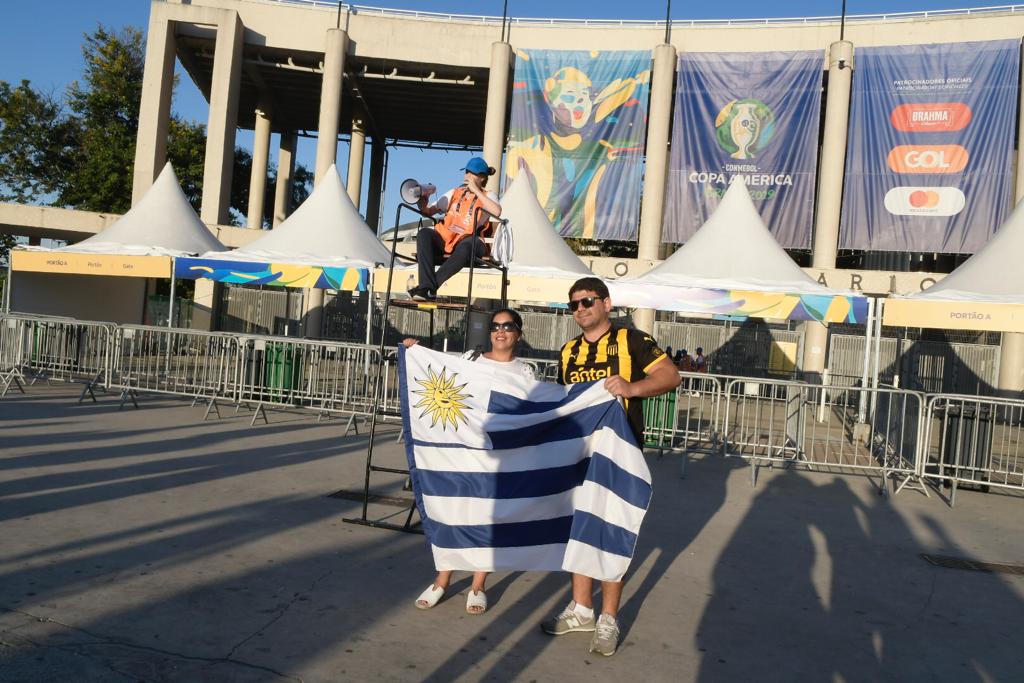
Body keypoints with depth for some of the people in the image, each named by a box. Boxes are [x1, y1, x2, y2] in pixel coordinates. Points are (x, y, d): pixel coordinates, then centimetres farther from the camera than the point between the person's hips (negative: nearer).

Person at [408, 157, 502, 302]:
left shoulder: (488, 196, 13)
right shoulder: (454, 193, 24)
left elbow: (497, 211, -12)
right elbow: (429, 211, 19)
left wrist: (476, 191, -7)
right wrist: (422, 205, -5)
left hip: (467, 241, -4)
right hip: (444, 239, 4)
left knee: (468, 245, -39)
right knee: (424, 233, -27)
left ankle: (427, 287, -40)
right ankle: (427, 287, -40)